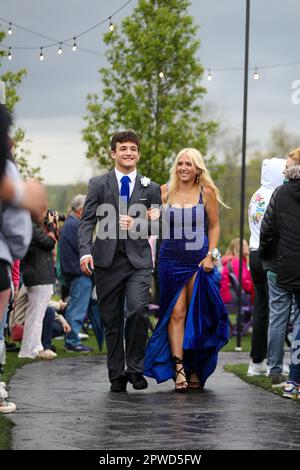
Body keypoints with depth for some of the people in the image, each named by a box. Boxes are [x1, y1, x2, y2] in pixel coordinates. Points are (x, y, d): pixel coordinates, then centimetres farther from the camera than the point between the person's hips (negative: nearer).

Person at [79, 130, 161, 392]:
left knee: (137, 310, -20)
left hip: (138, 261, 0)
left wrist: (136, 225, -8)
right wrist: (86, 251, -14)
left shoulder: (151, 189, 11)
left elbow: (159, 225, 11)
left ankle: (136, 367, -5)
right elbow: (87, 221, 1)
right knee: (111, 321, 4)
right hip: (107, 260, 1)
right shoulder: (99, 184, 8)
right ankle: (117, 375, 15)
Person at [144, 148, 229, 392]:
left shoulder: (207, 192, 2)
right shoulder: (165, 191, 5)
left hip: (199, 260, -1)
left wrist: (211, 255, -4)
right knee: (176, 312, -7)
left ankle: (196, 368, 10)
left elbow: (214, 226, 6)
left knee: (197, 315, 2)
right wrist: (152, 217, -11)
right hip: (171, 259, 1)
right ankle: (178, 368, -11)